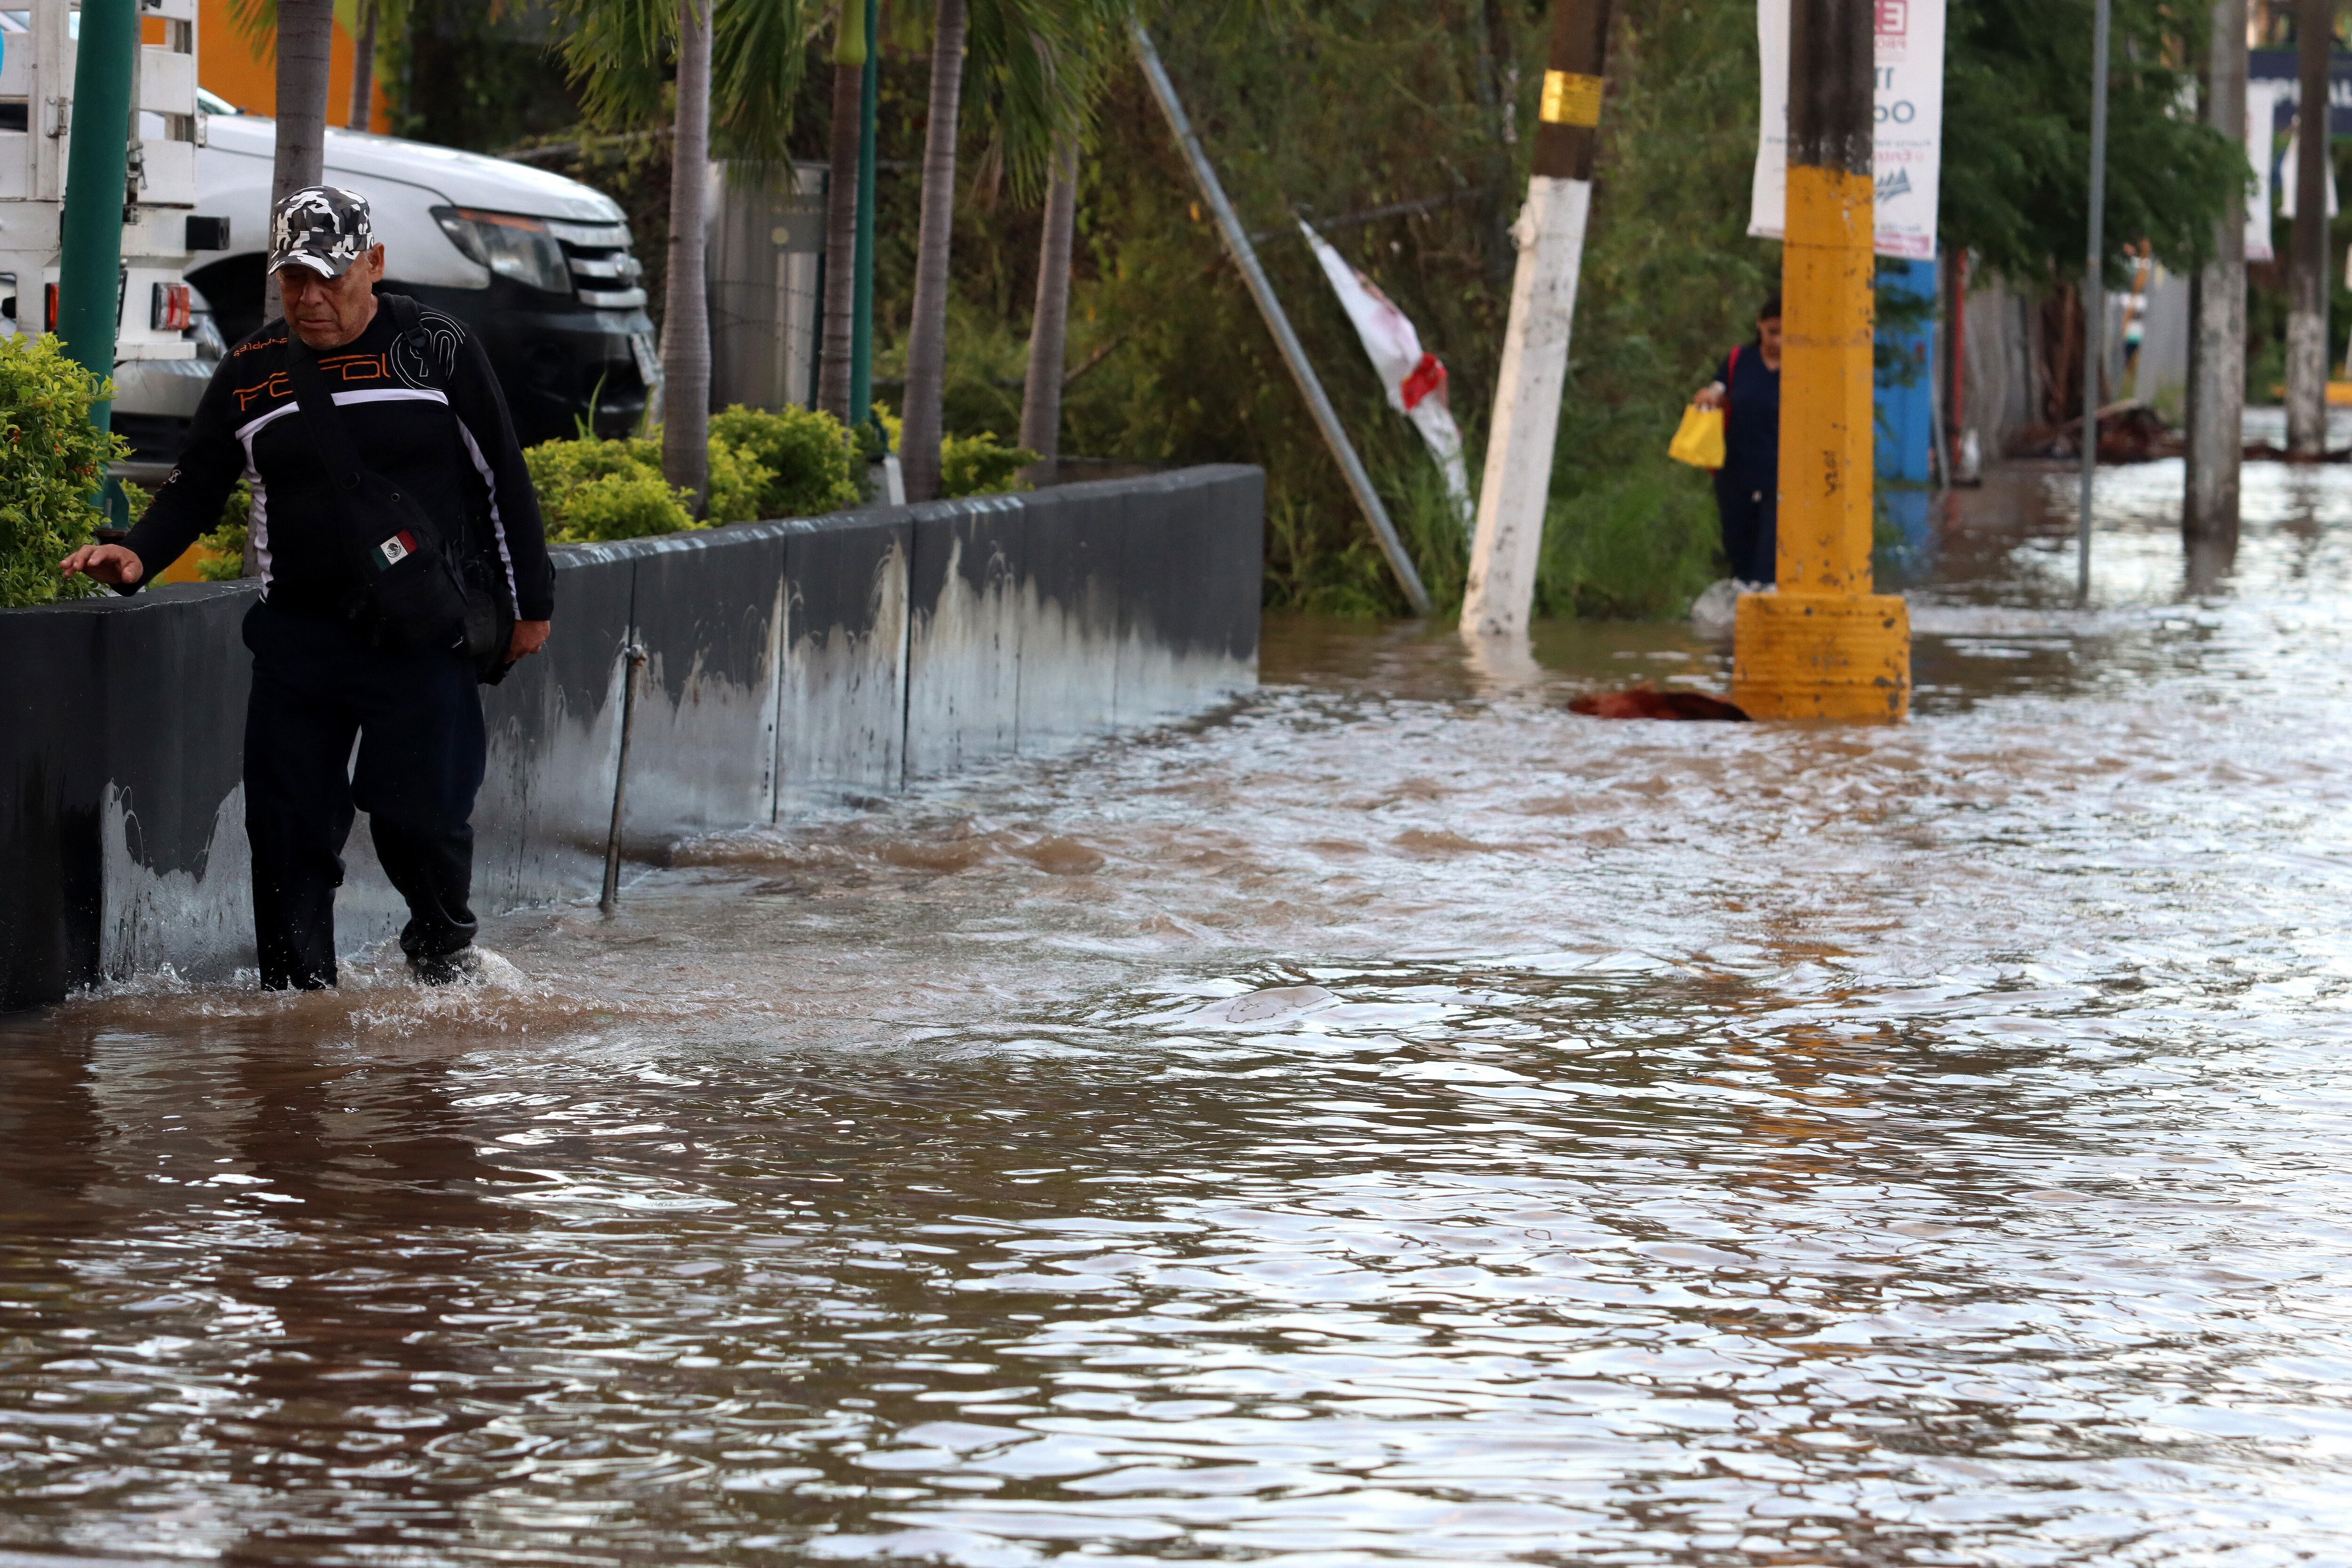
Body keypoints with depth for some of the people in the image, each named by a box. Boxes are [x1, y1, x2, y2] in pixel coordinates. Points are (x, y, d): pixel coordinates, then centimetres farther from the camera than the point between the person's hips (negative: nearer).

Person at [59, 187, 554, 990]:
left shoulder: (437, 350, 0)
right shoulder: (250, 373, 7)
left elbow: (503, 479, 5)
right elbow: (195, 489, 13)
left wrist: (529, 605, 5)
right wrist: (138, 555, -7)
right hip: (299, 636, 3)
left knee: (418, 815, -9)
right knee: (289, 824, -2)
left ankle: (443, 941, 20)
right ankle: (298, 989, 9)